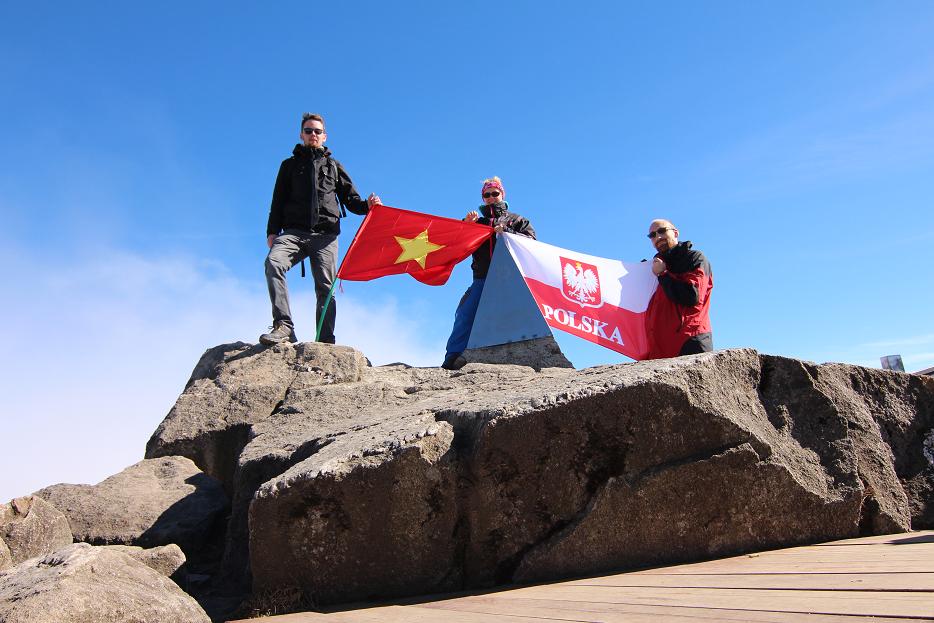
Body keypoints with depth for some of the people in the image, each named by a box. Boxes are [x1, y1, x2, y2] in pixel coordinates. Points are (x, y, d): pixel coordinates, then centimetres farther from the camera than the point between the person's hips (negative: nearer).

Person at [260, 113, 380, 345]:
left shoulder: (334, 166, 24)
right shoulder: (290, 165, 23)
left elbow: (350, 200, 20)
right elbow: (278, 201, 17)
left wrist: (367, 205, -3)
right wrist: (272, 231, 3)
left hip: (325, 234, 0)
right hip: (294, 231, 0)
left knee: (325, 288, -9)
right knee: (273, 262, -29)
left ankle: (326, 341, -10)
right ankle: (283, 325, -33)